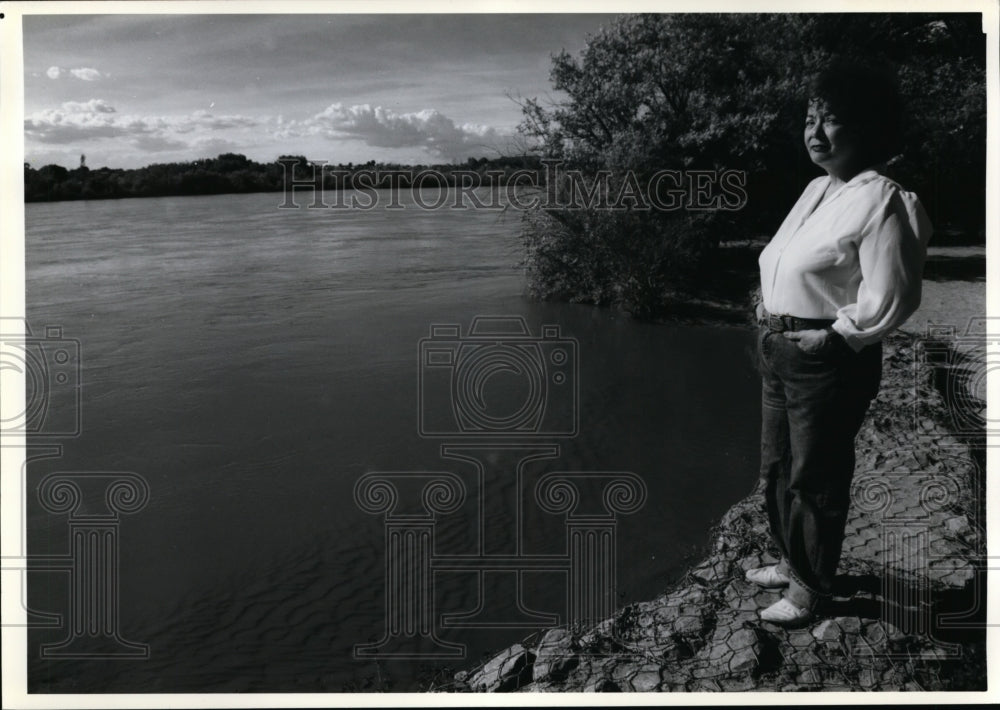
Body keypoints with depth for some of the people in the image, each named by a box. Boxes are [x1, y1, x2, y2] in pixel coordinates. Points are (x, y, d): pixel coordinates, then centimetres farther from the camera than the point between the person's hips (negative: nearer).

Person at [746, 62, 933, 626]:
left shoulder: (882, 201, -16)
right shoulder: (818, 188, 11)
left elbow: (889, 299, -21)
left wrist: (831, 336, -16)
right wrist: (771, 315, 9)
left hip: (829, 363, -9)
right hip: (780, 351, 9)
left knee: (815, 478, 5)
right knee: (778, 469, 20)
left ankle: (810, 587, 23)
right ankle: (793, 562, 40)